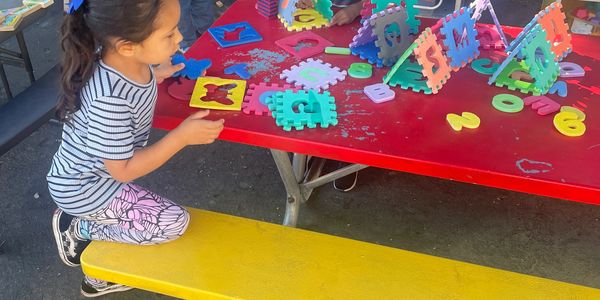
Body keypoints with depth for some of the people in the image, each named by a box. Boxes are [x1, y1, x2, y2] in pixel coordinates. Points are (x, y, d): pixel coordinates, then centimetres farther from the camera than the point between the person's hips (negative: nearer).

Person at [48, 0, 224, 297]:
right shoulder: (110, 101, -39)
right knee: (175, 222, -10)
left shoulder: (127, 60, -14)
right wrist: (183, 136, -29)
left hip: (90, 175, 8)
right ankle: (76, 228, 4)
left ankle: (98, 279, 49)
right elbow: (123, 170, -27)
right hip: (83, 189, -8)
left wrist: (154, 75, -1)